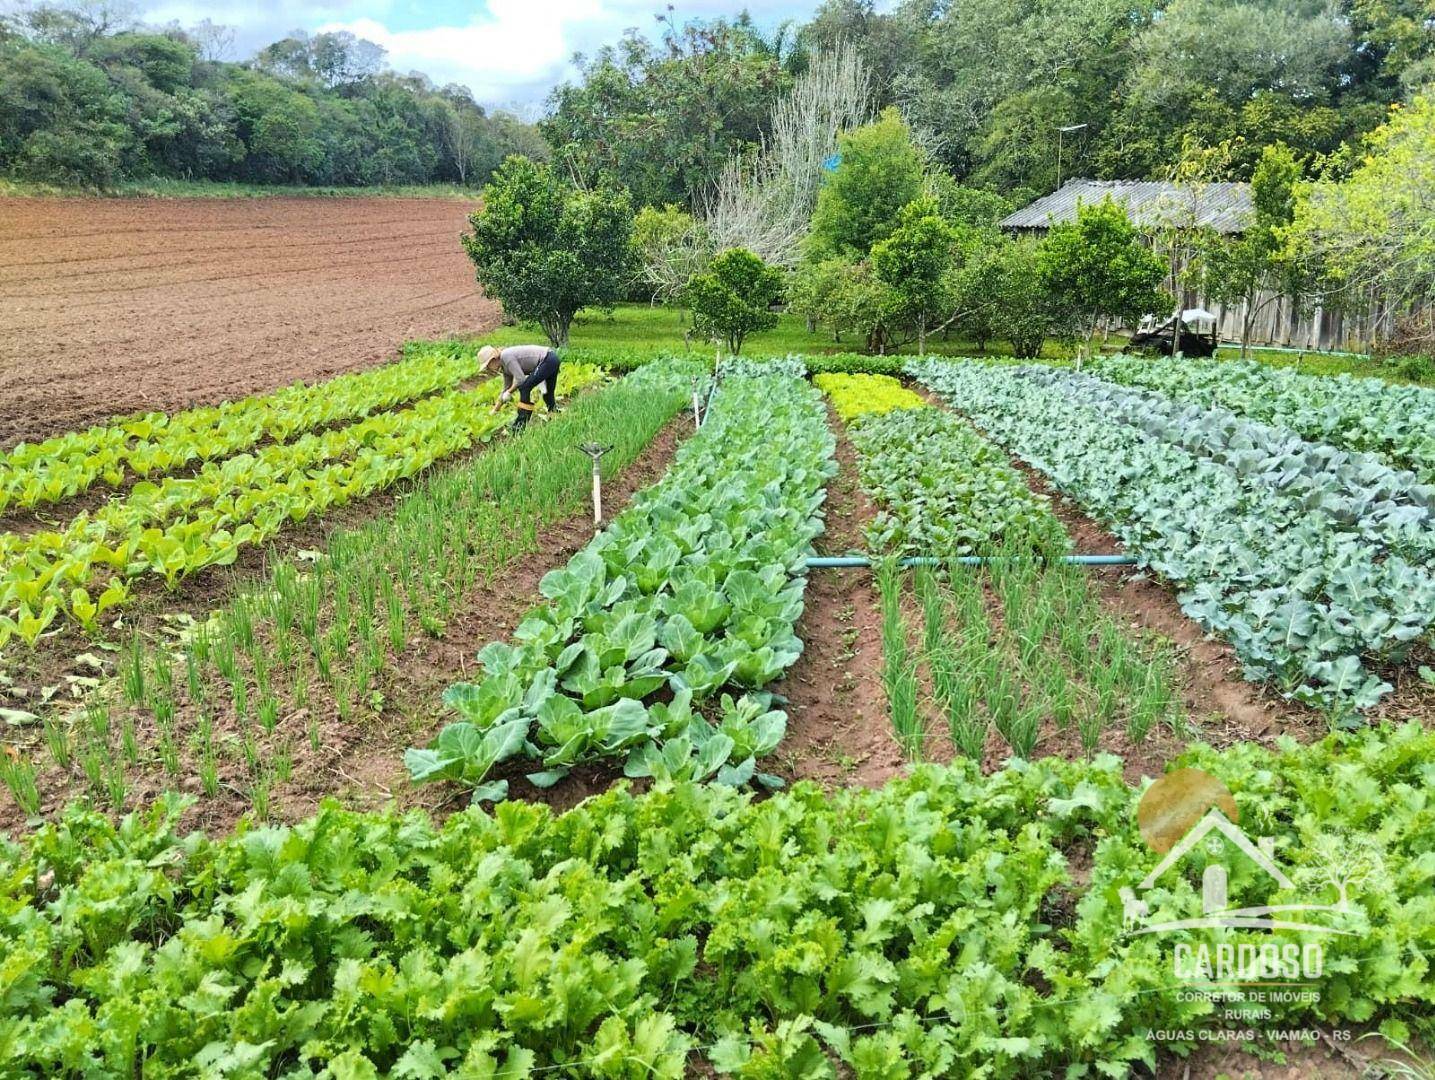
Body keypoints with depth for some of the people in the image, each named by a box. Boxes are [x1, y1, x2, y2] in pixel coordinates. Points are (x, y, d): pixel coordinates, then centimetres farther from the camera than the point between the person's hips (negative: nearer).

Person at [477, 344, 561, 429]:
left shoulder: (506, 356, -16)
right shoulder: (504, 366, 13)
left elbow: (520, 379, -21)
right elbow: (507, 389, 22)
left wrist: (509, 392, -5)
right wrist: (495, 410, 24)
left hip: (547, 360, -10)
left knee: (524, 388, -10)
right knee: (548, 394, 20)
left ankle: (521, 424, -6)